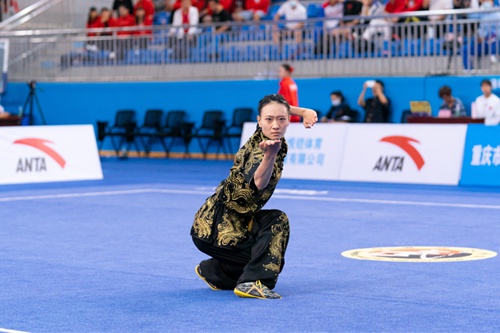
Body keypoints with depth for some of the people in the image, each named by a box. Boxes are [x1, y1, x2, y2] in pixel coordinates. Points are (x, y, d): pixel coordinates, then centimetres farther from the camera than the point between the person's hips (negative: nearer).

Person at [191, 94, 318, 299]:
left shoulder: (262, 137, -5)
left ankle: (212, 271, 33)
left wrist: (303, 112, 0)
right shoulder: (257, 151, -28)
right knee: (277, 221, -23)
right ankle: (252, 282, -23)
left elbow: (279, 108, 18)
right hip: (214, 227, -9)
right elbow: (259, 183, -52)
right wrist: (270, 155, -72)